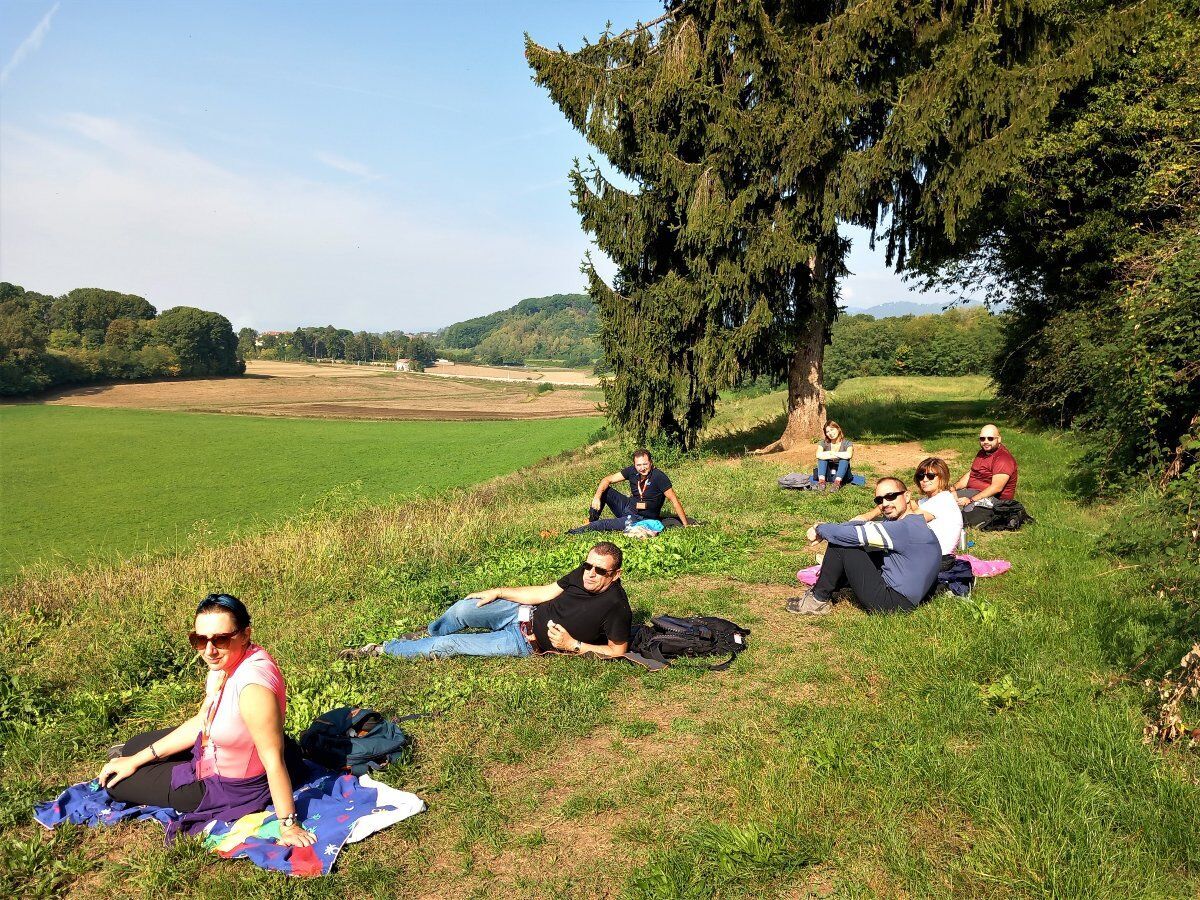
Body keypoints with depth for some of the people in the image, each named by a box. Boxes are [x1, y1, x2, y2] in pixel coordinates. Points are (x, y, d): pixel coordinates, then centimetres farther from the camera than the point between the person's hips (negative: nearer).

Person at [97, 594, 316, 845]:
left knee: (115, 783, 7)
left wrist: (288, 825, -26)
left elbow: (274, 759, -33)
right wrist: (136, 759, 4)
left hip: (230, 787, -7)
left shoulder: (252, 684, -39)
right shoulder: (228, 660, -11)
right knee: (133, 746, 24)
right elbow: (202, 721, 1)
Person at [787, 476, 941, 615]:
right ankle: (822, 589, 22)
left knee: (841, 542, -11)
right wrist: (824, 530, -1)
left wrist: (821, 529, -4)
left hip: (893, 602, -10)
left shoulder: (907, 528, -22)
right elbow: (862, 525, 10)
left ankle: (819, 599, 2)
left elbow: (856, 534, -21)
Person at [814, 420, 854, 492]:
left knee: (844, 459, -26)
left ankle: (837, 483, -42)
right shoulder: (823, 443, -1)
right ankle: (821, 481, -37)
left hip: (842, 475, -2)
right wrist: (834, 456, -23)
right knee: (822, 458, -20)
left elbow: (848, 455, -29)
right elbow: (818, 455, -23)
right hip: (827, 475, 2)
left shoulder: (847, 444, -5)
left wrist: (831, 453, -17)